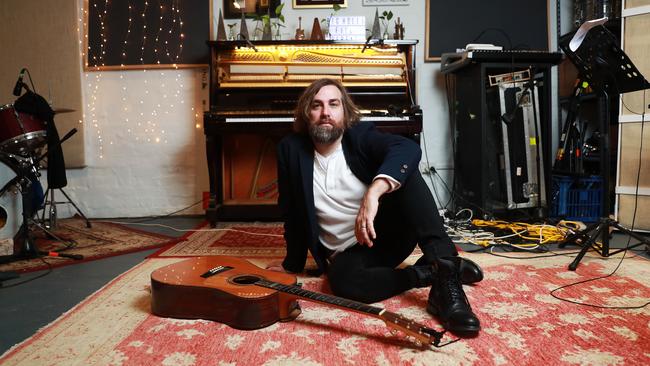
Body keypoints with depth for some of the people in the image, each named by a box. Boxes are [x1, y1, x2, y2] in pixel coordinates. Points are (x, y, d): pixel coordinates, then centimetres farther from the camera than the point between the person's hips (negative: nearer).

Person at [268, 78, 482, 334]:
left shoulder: (361, 135, -8)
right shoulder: (291, 149, -1)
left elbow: (408, 148, -29)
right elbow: (291, 211, 6)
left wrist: (374, 192, -45)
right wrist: (293, 263, 12)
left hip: (389, 232, 0)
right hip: (347, 252, 1)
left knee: (405, 171, -26)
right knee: (342, 281, -35)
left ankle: (445, 266, -34)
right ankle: (428, 273, -18)